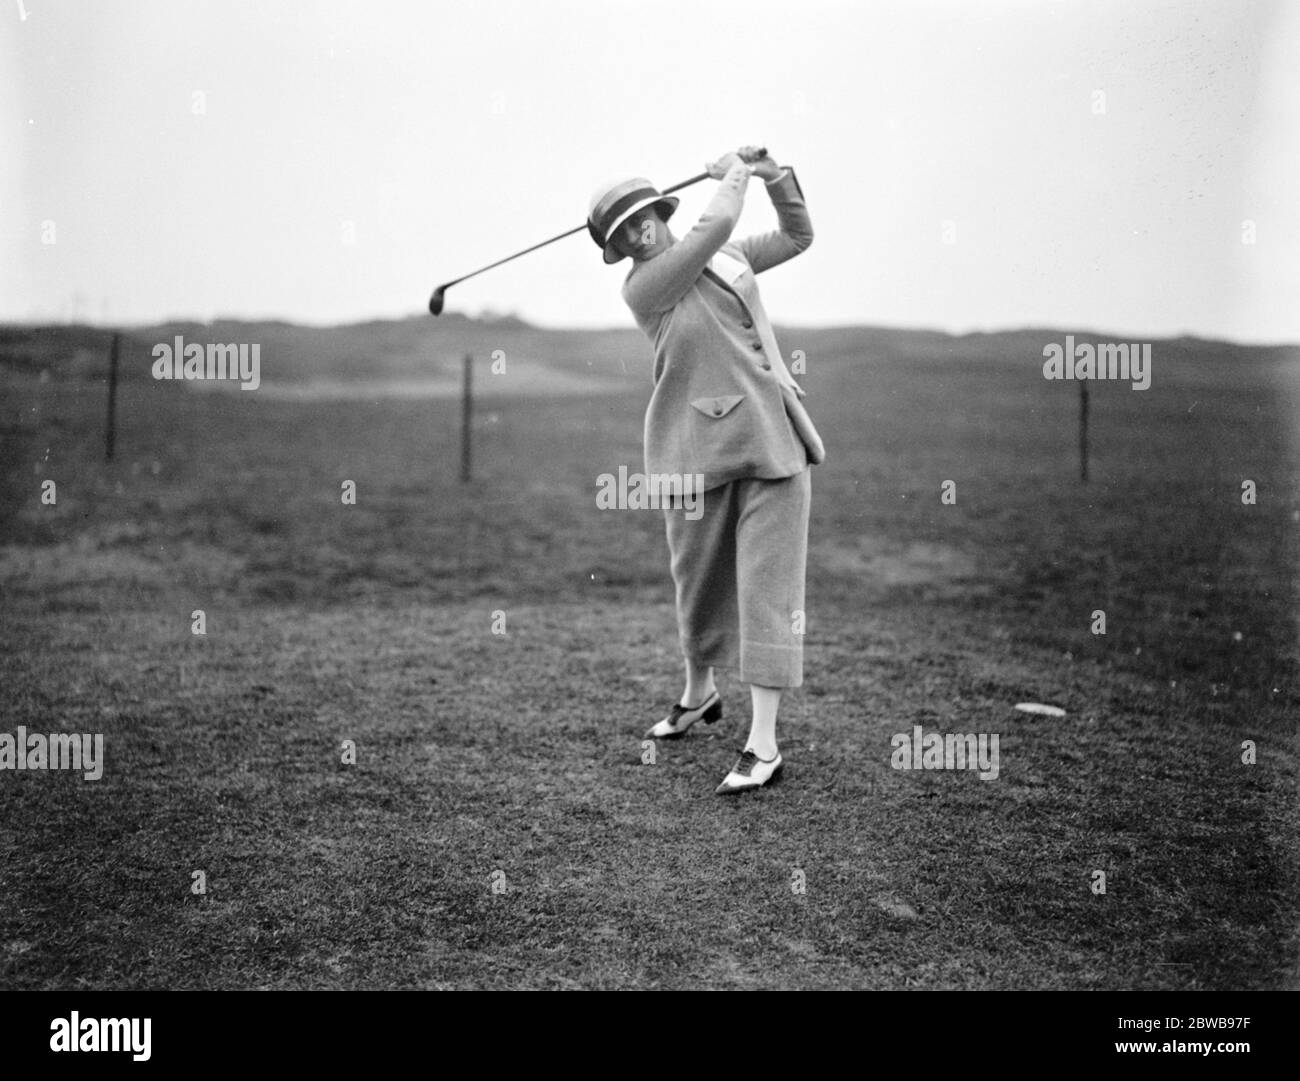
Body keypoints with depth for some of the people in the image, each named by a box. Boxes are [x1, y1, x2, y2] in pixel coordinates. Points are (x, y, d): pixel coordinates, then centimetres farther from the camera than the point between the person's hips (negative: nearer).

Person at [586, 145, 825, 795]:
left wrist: (776, 176, 14)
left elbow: (796, 236, 28)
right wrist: (734, 175, 6)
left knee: (769, 589, -5)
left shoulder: (725, 257, 16)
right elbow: (715, 225, -12)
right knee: (700, 585, 9)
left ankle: (763, 744, -3)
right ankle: (698, 695, 39)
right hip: (697, 456, -3)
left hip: (774, 444, 4)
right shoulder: (643, 288, -4)